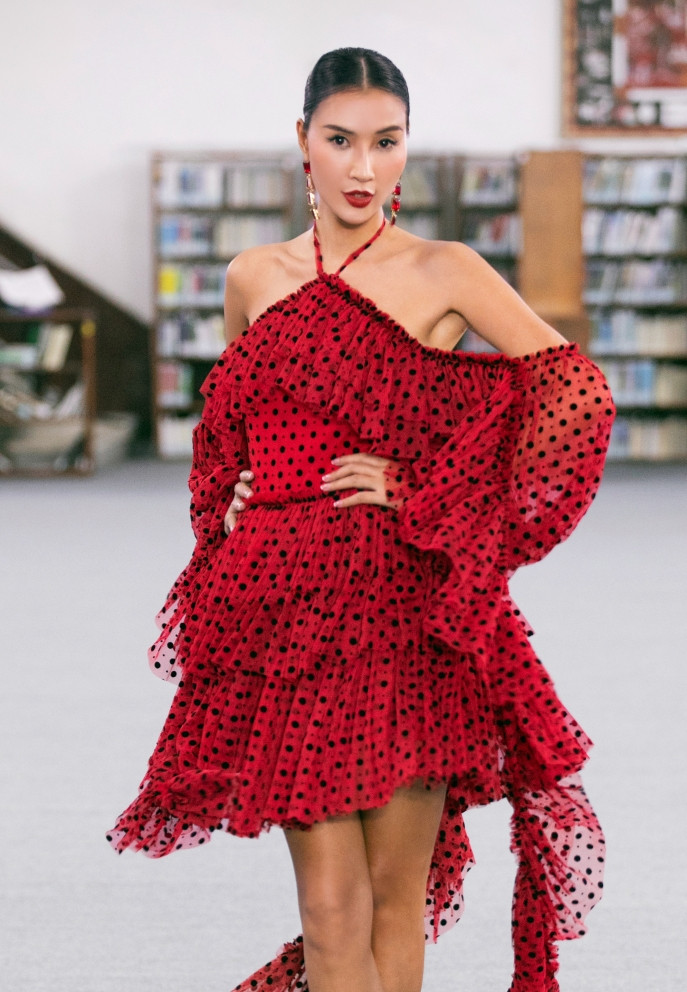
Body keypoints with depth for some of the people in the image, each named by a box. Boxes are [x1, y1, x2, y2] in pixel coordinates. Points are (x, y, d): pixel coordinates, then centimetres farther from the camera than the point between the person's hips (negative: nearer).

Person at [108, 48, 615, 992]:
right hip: (284, 615, 2)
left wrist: (425, 492, -8)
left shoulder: (444, 275, 0)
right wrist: (227, 510, 9)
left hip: (403, 606, -2)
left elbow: (578, 392, -7)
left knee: (396, 896, 2)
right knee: (331, 905, -3)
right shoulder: (254, 279, 12)